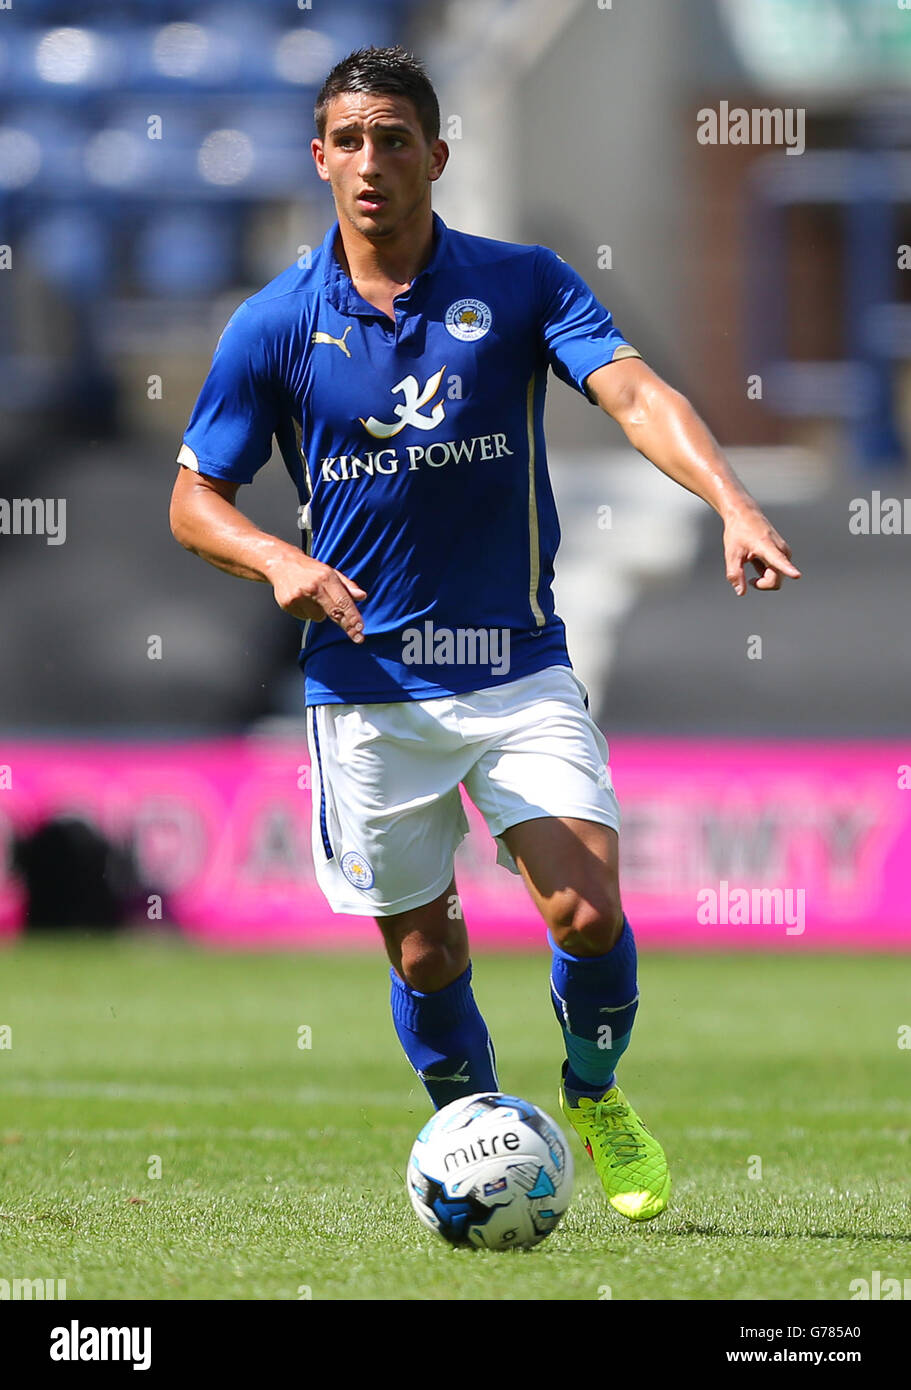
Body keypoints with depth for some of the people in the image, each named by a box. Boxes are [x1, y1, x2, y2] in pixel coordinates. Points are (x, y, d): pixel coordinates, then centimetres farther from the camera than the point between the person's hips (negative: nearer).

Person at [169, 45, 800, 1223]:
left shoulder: (521, 284, -3)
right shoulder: (274, 325, -1)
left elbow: (636, 394, -16)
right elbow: (194, 498, 5)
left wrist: (732, 505, -34)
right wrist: (279, 561, -16)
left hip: (518, 667, -1)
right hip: (367, 679, 1)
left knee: (587, 911, -14)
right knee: (424, 951, 6)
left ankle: (594, 1093, 16)